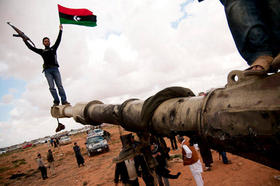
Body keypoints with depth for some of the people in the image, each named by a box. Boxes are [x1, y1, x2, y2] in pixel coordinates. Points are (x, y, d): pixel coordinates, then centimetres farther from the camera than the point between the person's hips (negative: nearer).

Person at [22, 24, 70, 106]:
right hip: (47, 70, 1)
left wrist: (60, 30, 15)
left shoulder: (53, 48, 23)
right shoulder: (42, 51, 22)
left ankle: (64, 101, -17)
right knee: (51, 87, -9)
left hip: (55, 69, 0)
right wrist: (25, 41, 26)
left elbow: (58, 40, 18)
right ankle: (56, 101, -11)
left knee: (59, 85, -10)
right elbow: (31, 48, 22)